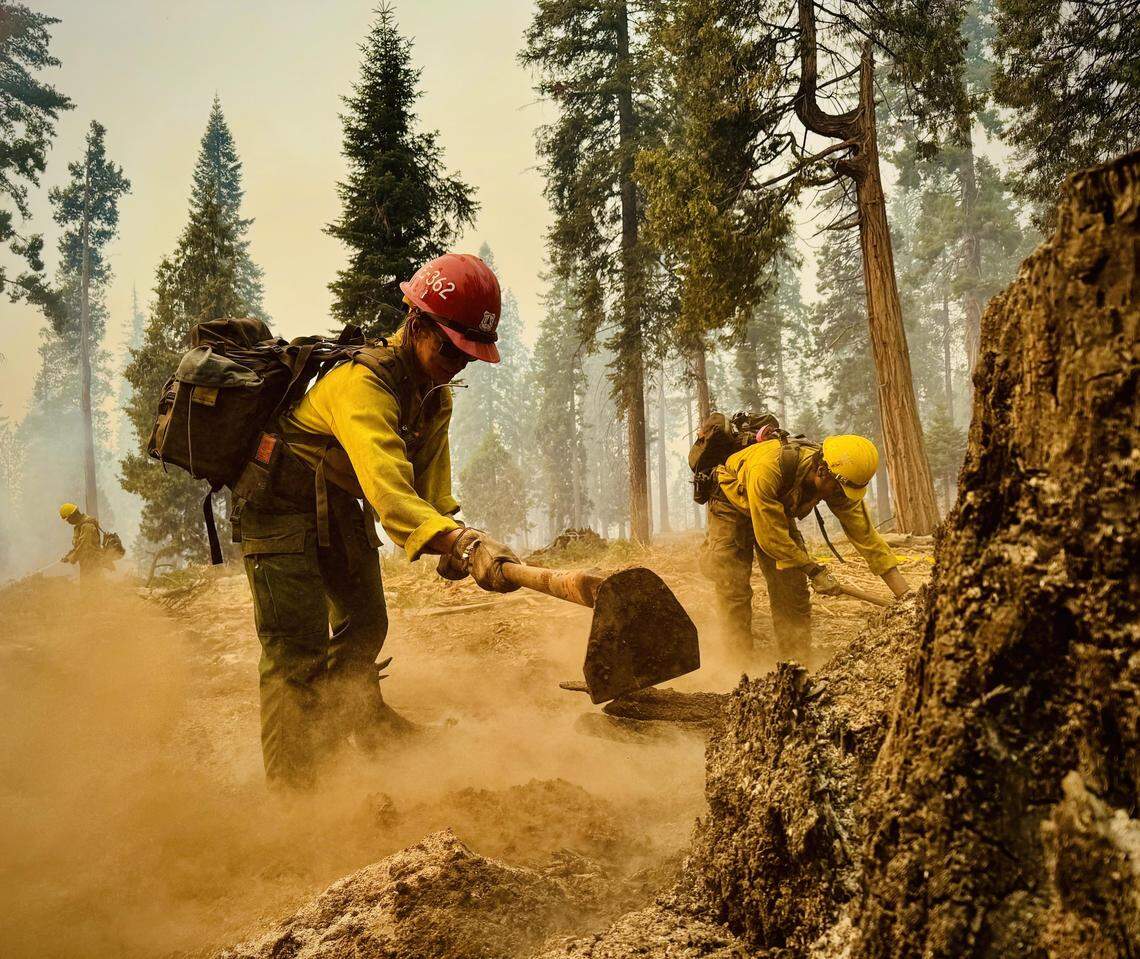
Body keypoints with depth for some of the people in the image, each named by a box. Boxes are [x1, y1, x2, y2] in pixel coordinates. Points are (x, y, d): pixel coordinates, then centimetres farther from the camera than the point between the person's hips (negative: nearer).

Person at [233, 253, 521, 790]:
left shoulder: (435, 391, -5)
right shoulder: (362, 382, -35)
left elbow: (429, 474, -4)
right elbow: (387, 489, -50)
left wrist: (450, 542, -20)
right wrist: (464, 543, -63)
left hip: (339, 501, 9)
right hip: (282, 500, -9)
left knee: (365, 622, 19)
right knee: (298, 645, -13)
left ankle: (358, 717, 46)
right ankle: (290, 785, -1)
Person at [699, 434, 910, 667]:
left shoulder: (840, 484, -25)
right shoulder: (767, 468, -44)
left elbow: (864, 534, -21)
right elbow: (770, 536, -36)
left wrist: (905, 594, -23)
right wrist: (814, 571, -26)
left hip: (778, 513, 5)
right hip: (732, 506, -5)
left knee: (793, 590, -4)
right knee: (733, 589, -11)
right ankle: (743, 668, -2)